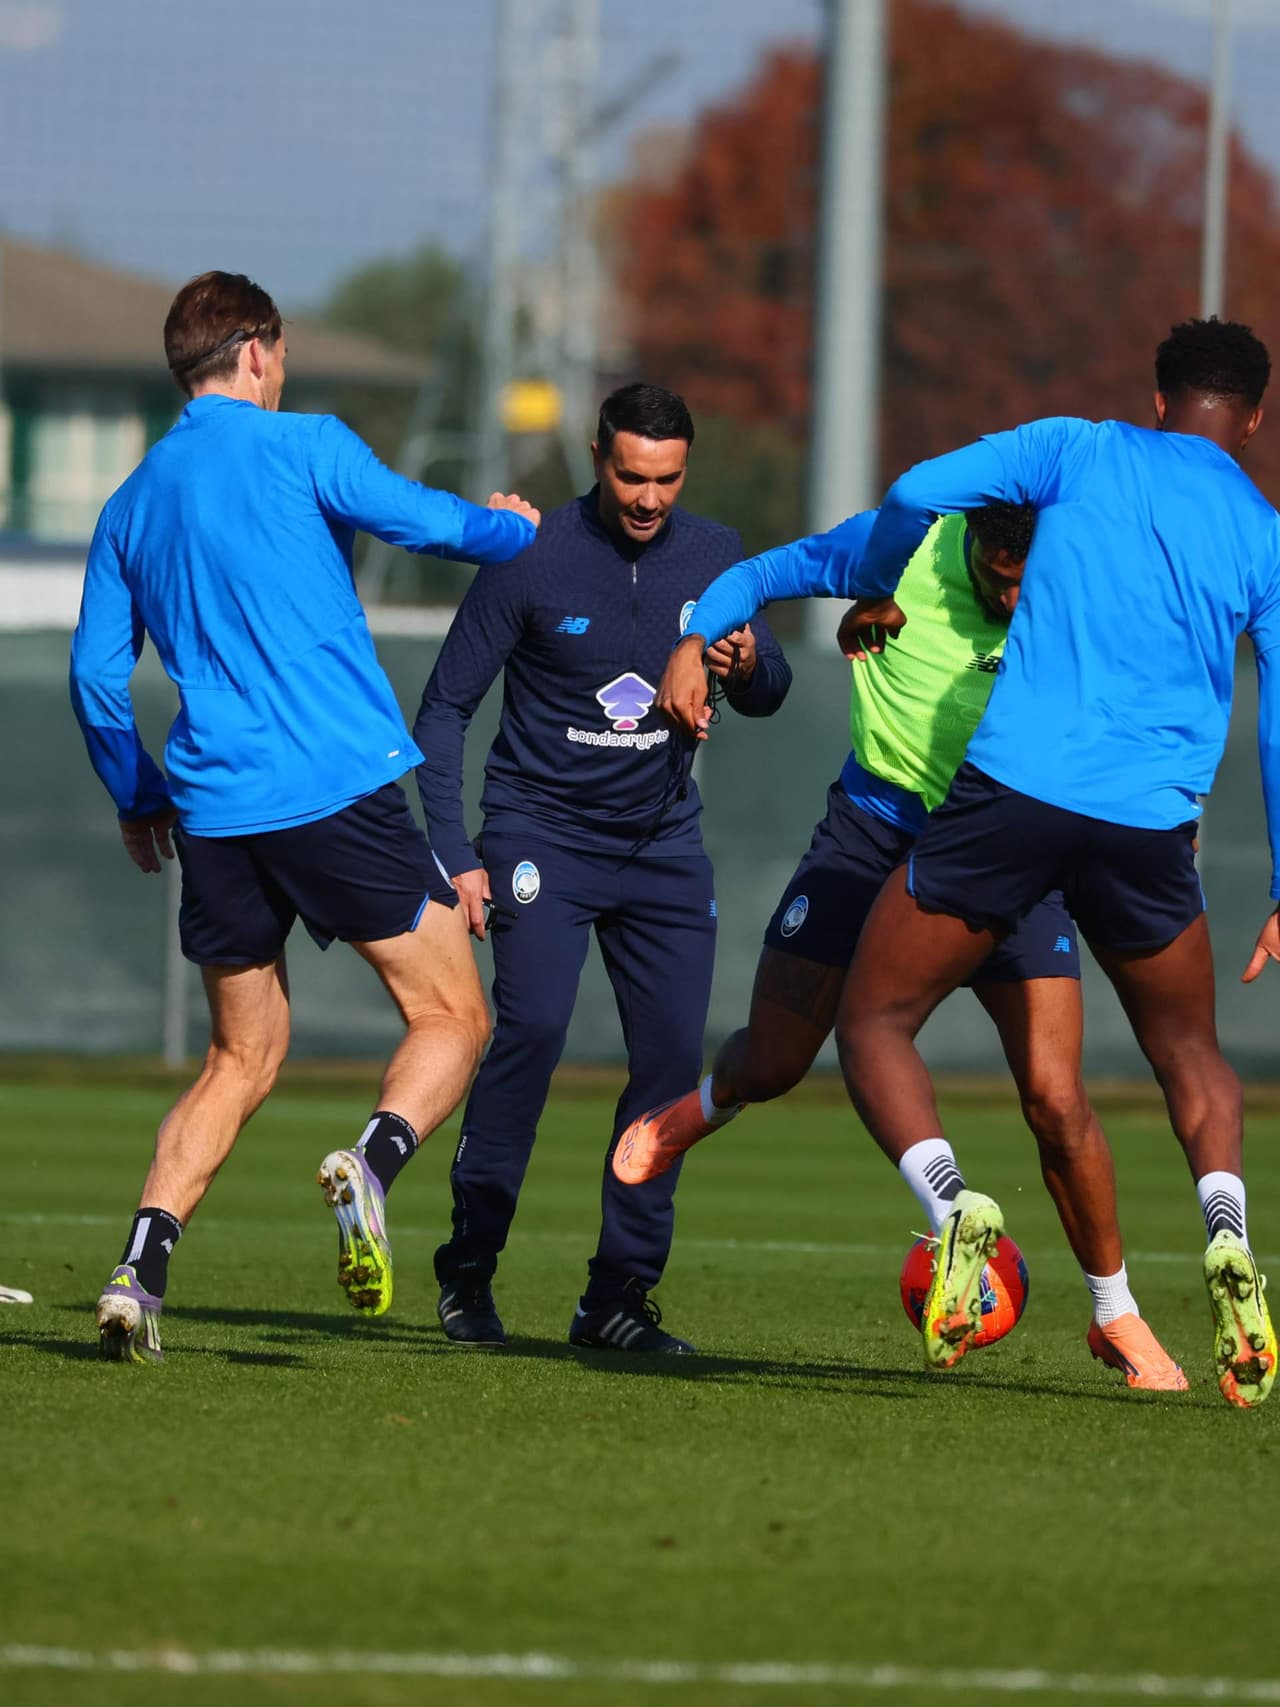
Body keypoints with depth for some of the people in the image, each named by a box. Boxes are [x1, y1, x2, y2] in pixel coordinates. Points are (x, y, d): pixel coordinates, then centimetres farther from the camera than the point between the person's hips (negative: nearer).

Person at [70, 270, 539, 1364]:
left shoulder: (131, 505, 15)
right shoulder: (301, 448, -1)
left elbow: (95, 677, 17)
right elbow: (428, 524, -2)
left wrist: (137, 795, 30)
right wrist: (516, 529, 19)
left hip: (215, 813, 5)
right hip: (342, 787, -5)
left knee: (242, 1059, 15)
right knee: (452, 1016, 4)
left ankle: (141, 1267, -2)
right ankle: (371, 1160, -25)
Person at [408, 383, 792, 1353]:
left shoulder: (713, 558, 0)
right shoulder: (532, 562, -11)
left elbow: (767, 697, 9)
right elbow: (445, 708, -5)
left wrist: (750, 668, -17)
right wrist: (454, 855, -13)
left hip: (663, 845, 4)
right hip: (542, 832, -4)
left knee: (674, 1052, -5)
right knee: (533, 1026, -21)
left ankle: (620, 1294, 3)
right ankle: (470, 1266, -10)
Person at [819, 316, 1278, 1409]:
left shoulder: (1082, 452, 8)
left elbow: (918, 494, -3)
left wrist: (873, 595, 16)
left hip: (1012, 788, -2)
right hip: (1151, 826, 2)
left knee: (875, 1025, 11)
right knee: (1192, 1058, 24)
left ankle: (956, 1203, -17)